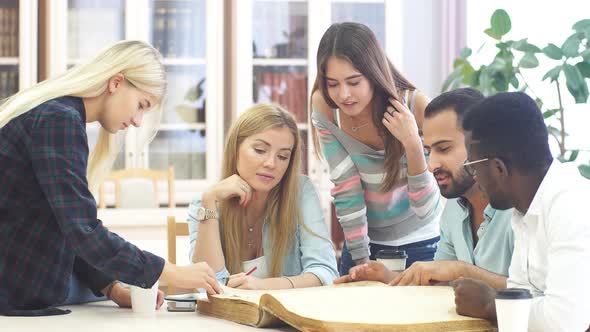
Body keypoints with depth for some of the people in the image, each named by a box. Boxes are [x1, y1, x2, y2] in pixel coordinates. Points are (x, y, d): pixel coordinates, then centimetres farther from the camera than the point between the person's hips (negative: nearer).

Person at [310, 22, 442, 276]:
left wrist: (413, 144, -35)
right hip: (362, 240, 2)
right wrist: (360, 259, -15)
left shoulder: (417, 108, -25)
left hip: (419, 242, -2)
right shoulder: (323, 107, -18)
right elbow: (346, 190, -14)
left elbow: (424, 209, -23)